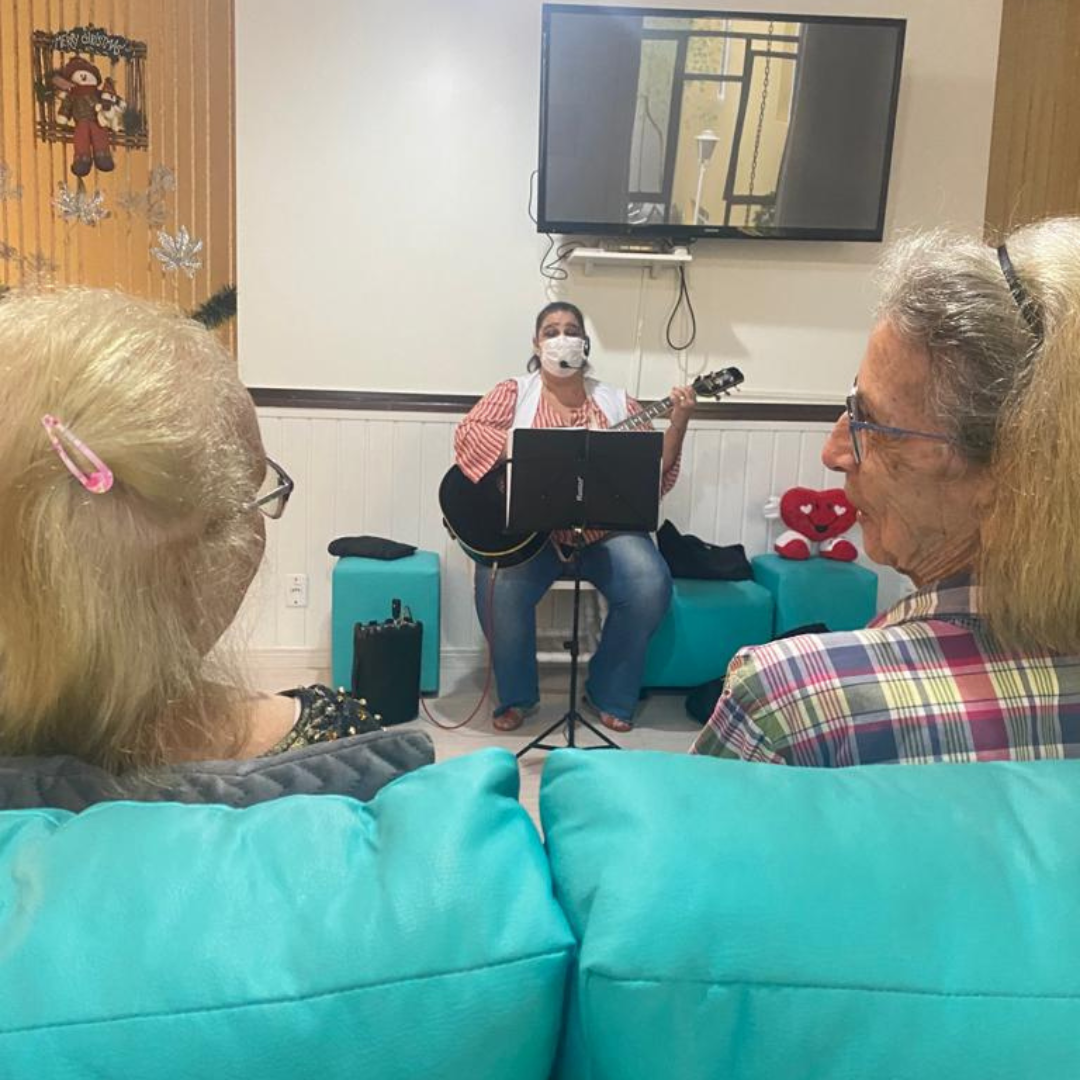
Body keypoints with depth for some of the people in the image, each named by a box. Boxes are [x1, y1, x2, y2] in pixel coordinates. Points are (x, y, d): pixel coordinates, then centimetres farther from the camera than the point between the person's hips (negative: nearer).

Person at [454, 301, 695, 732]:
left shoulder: (616, 403, 9)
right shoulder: (514, 394, 7)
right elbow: (467, 433, -11)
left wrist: (677, 425, -12)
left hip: (603, 528, 2)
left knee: (650, 585, -24)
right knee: (500, 587, -30)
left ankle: (609, 694, 0)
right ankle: (515, 695, -2)